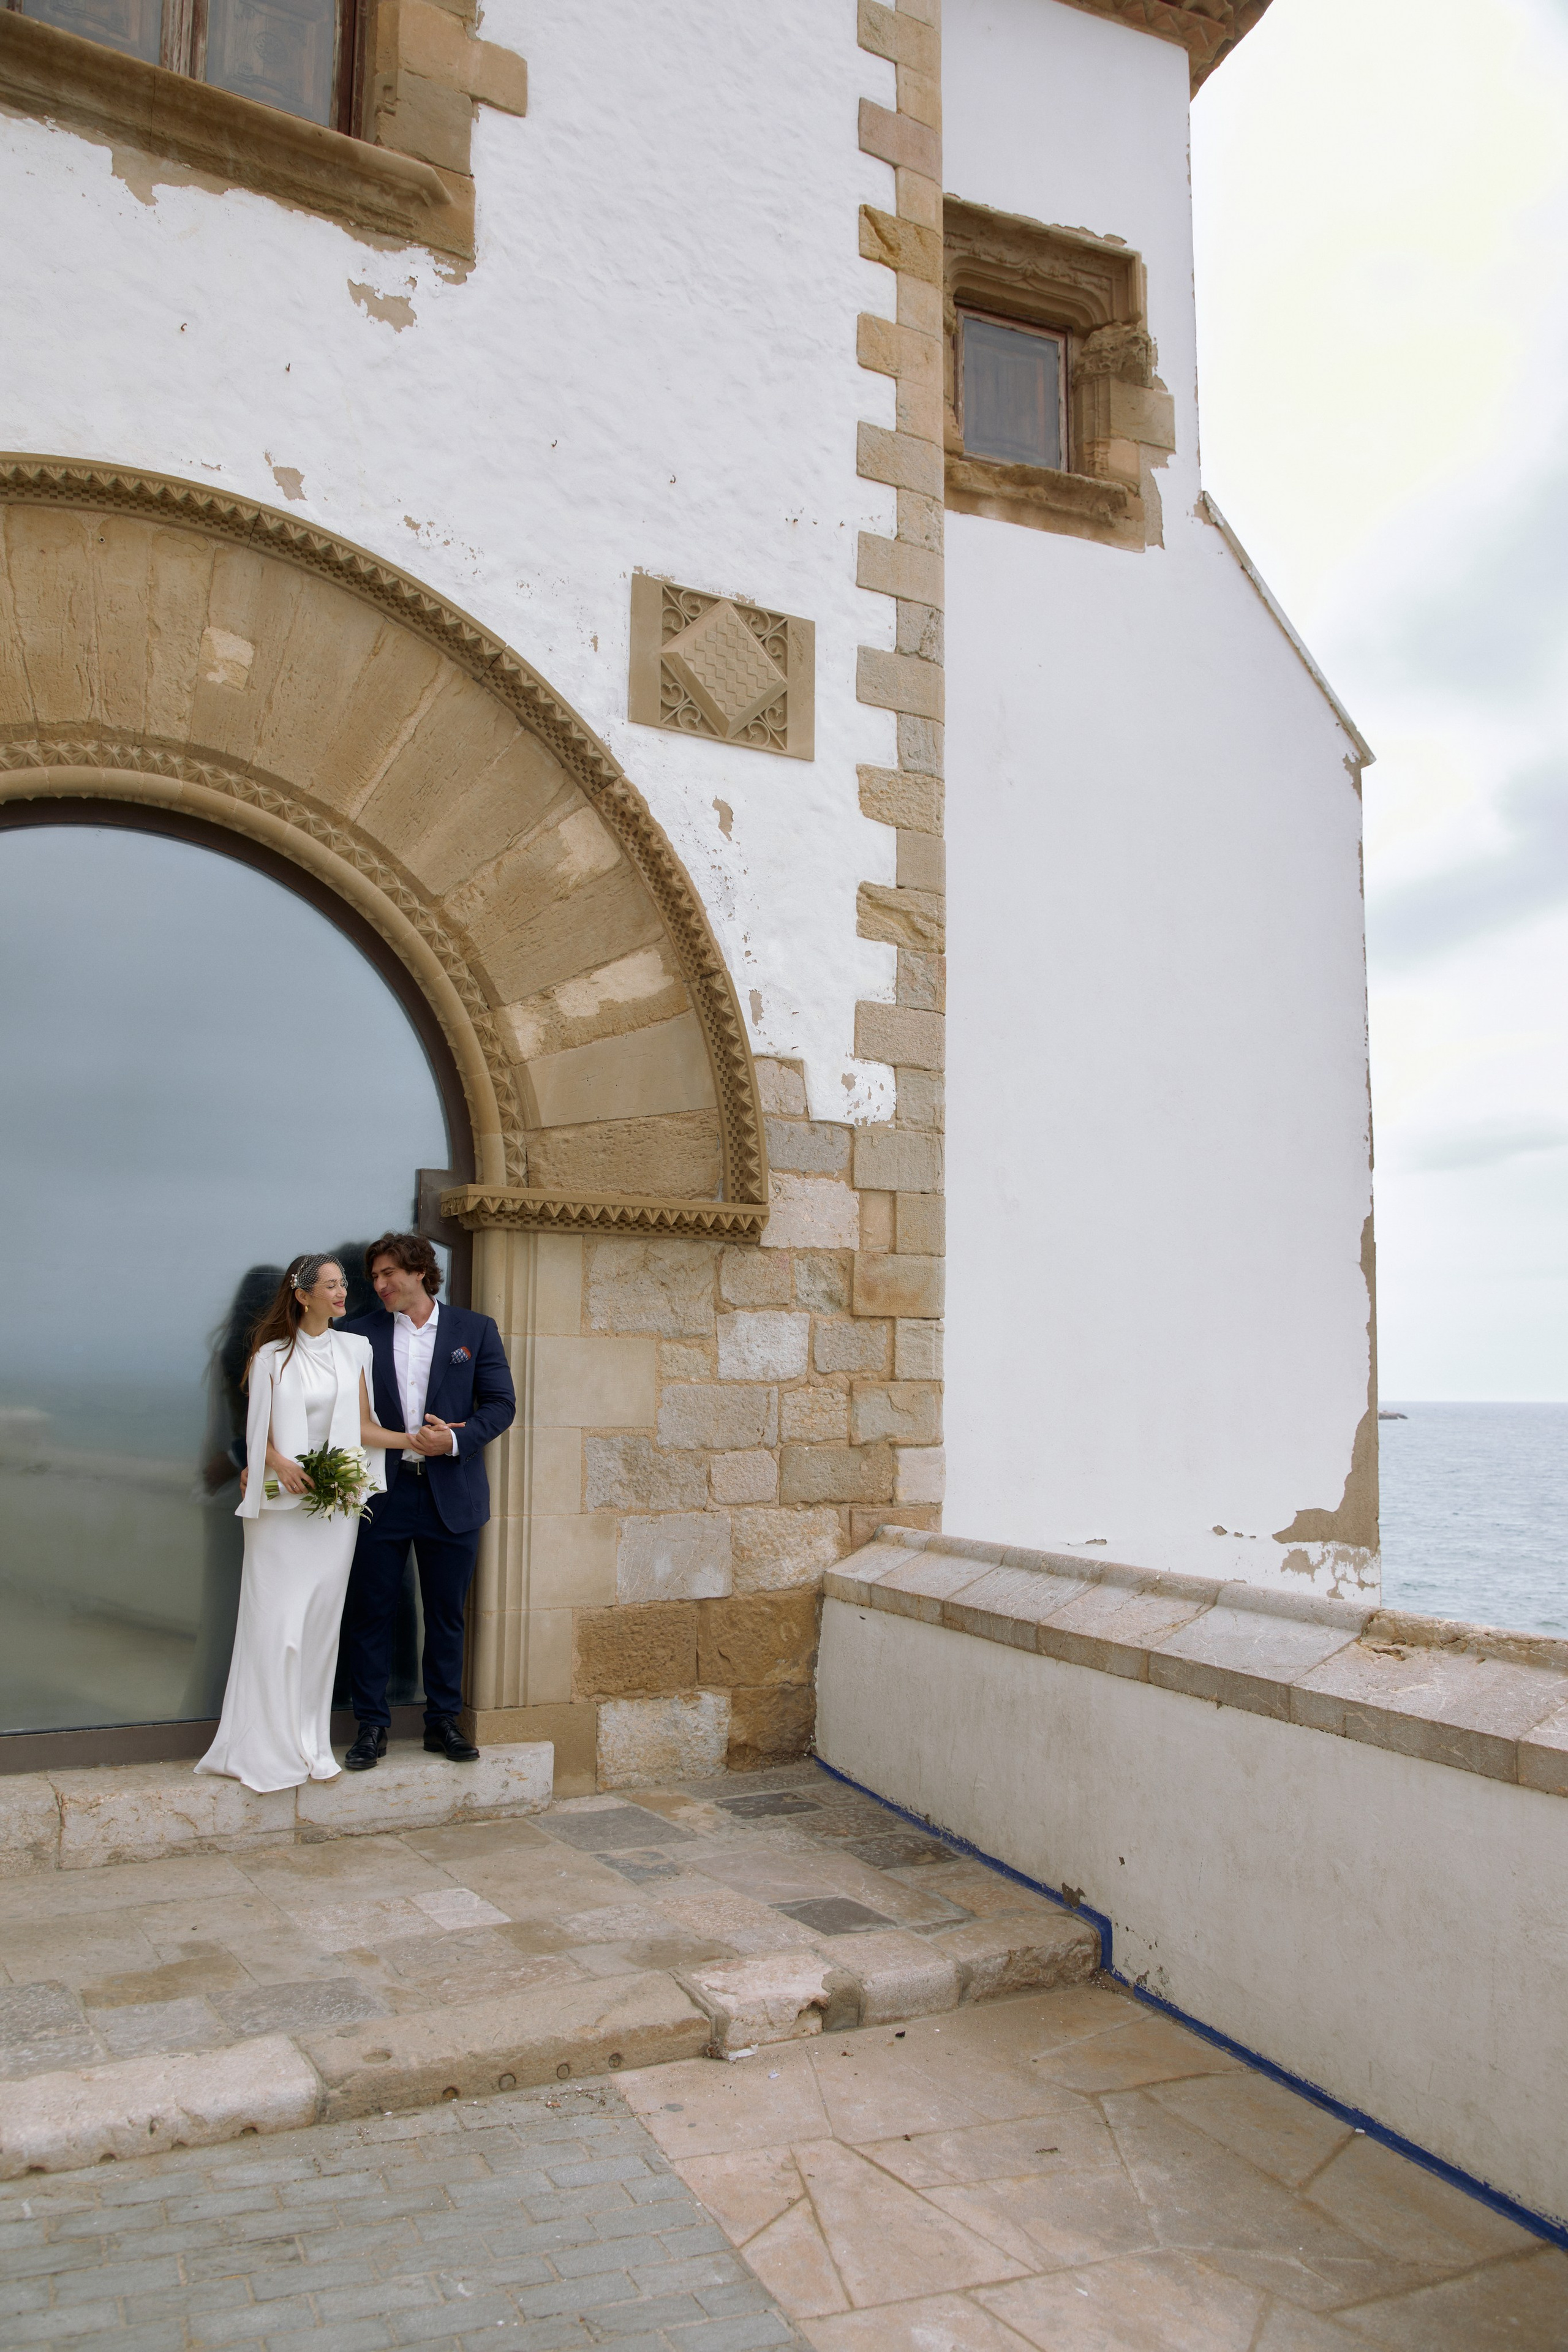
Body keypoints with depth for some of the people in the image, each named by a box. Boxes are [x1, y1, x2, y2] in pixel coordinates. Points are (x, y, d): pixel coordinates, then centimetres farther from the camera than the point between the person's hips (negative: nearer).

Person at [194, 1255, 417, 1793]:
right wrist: (280, 1463, -18)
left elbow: (361, 1427, 6)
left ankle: (311, 1743, 13)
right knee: (276, 1621, -3)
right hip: (281, 1503, -2)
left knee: (321, 1622, 4)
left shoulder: (353, 1350, 8)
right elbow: (258, 1430, 1)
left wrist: (414, 1438, -7)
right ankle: (267, 1745, 8)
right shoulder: (272, 1355, 2)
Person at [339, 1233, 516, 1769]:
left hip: (451, 1497, 0)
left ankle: (443, 1721, 22)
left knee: (446, 1615, 9)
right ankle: (371, 1726, 16)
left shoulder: (475, 1330, 4)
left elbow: (501, 1403, 0)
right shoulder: (362, 1334, 5)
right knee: (369, 1613, 3)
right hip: (381, 1494, 0)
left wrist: (456, 1440, -15)